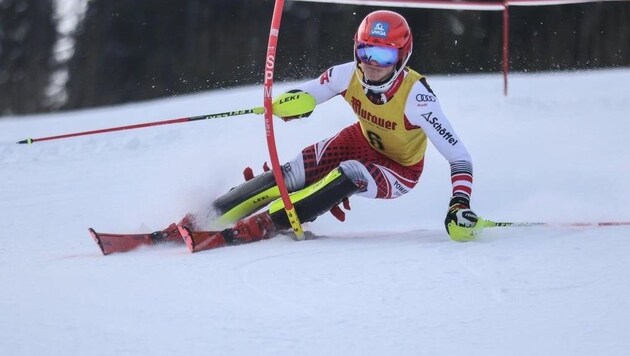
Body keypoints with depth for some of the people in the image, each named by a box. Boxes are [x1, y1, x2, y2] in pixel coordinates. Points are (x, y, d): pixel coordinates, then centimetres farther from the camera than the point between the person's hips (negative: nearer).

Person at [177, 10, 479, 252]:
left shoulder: (415, 96, -34)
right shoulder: (349, 75, -21)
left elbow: (458, 155, -32)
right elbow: (305, 95, -6)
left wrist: (460, 206, -45)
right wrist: (292, 100, -31)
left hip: (400, 170, -4)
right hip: (363, 141, 5)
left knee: (349, 175, -34)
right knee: (292, 175, -18)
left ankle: (260, 226, -38)